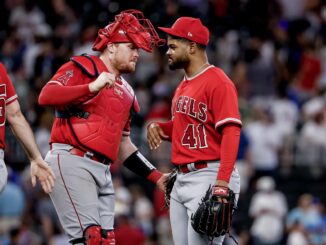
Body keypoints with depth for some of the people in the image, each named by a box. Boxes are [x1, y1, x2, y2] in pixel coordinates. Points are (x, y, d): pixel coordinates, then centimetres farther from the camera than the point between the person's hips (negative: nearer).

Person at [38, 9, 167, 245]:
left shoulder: (126, 93, 25)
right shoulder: (82, 67, 2)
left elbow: (123, 146, 29)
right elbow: (46, 96, -14)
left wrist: (156, 176, 21)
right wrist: (92, 87, -23)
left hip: (103, 171, 8)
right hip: (71, 163, -8)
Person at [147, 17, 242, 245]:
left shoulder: (217, 81, -11)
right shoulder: (183, 85, 18)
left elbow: (231, 132, -20)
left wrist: (222, 182, -29)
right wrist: (159, 127, 7)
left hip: (209, 177, -10)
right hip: (181, 179, 10)